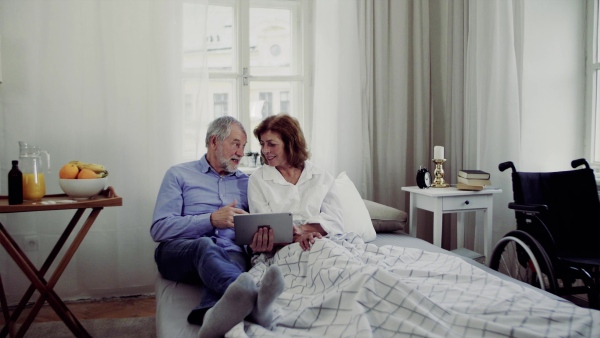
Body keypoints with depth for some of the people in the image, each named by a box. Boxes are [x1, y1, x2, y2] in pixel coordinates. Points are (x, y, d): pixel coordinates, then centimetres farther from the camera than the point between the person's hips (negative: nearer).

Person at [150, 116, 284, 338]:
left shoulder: (245, 182, 22)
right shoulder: (179, 174, 11)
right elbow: (159, 229, -1)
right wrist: (212, 220, -10)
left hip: (230, 252, 3)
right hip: (178, 251, -2)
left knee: (236, 258, -35)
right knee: (206, 245, -37)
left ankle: (213, 316, -67)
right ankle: (250, 300, -68)